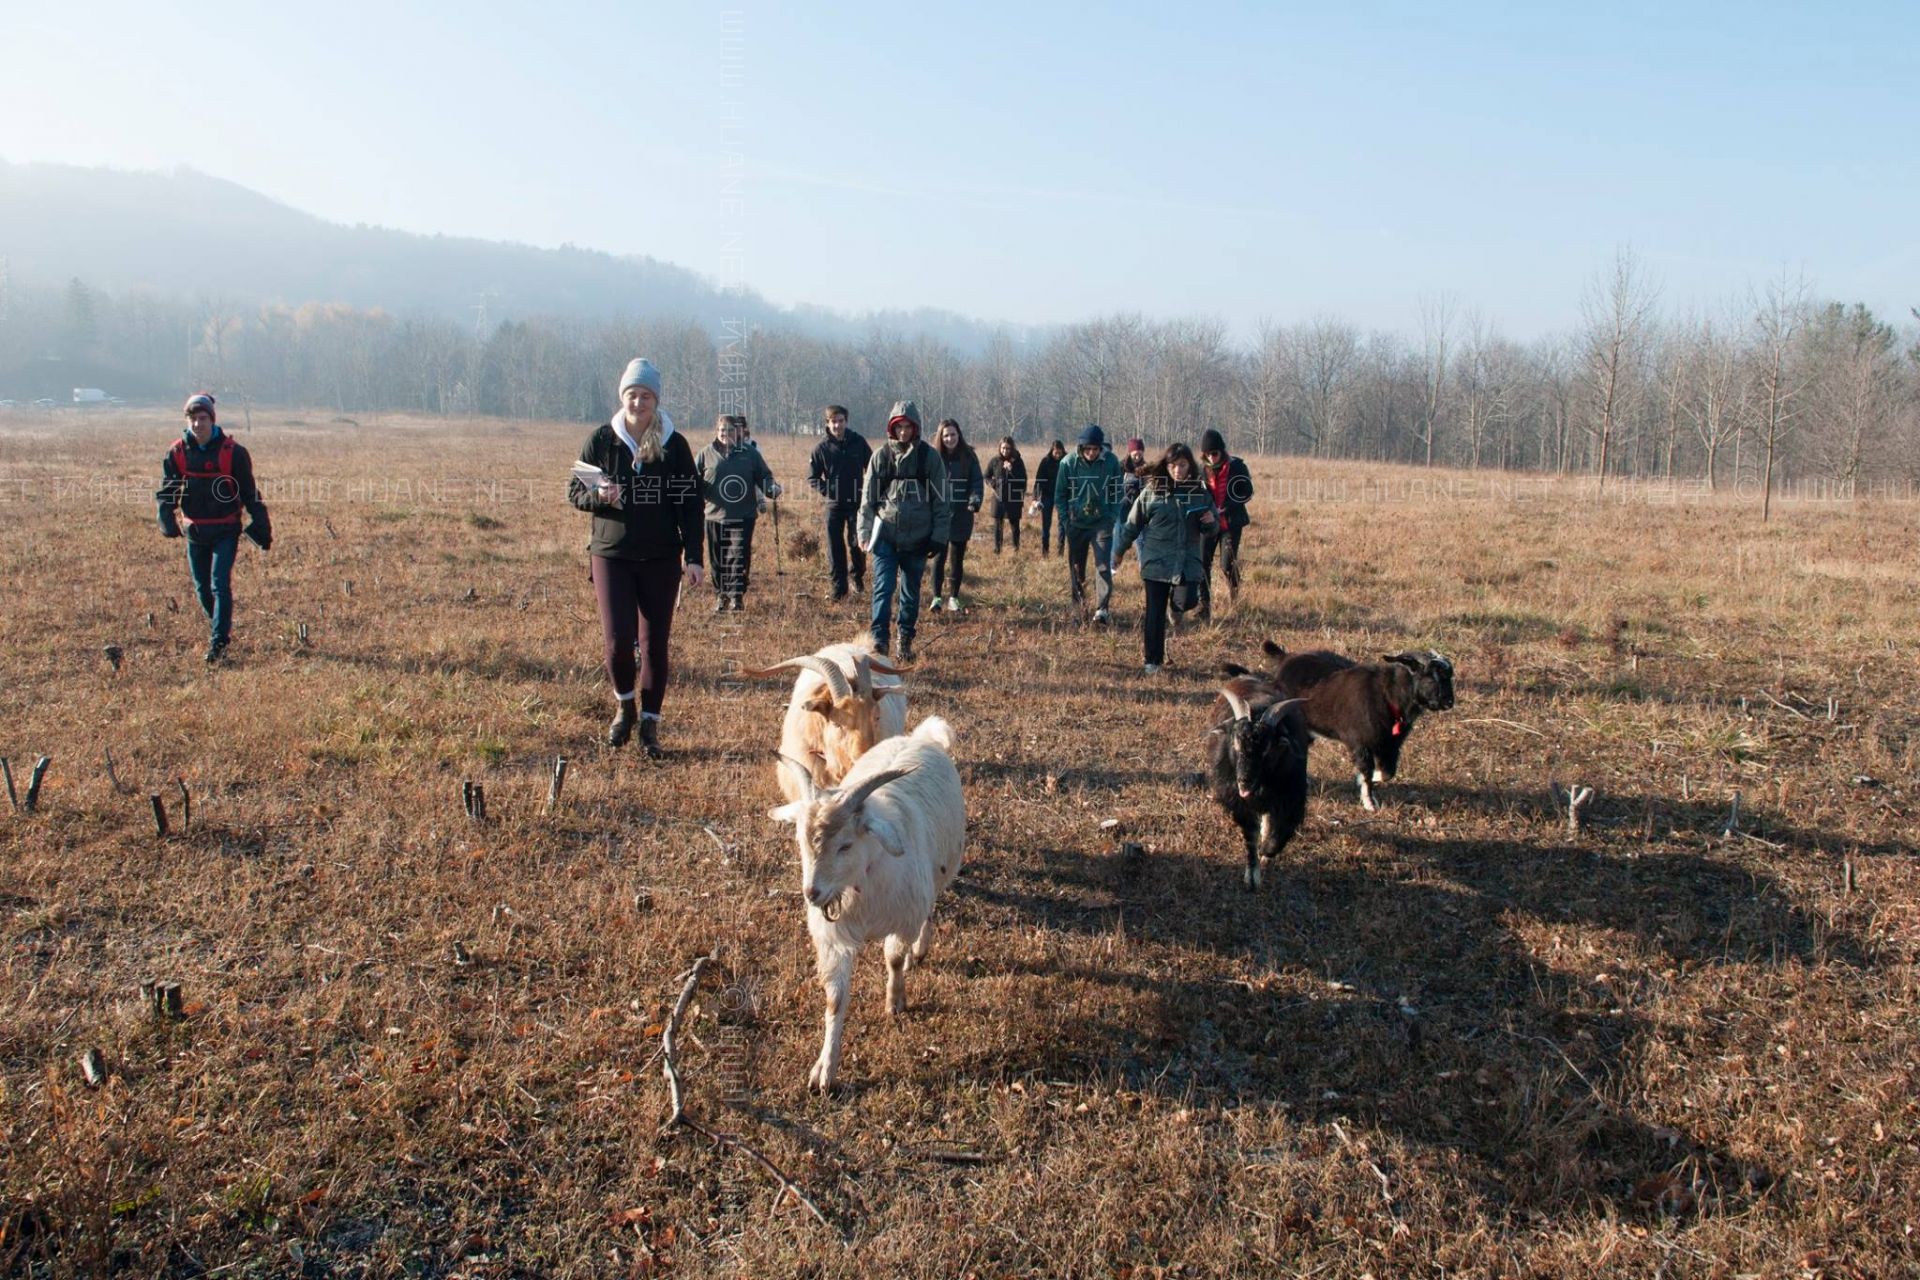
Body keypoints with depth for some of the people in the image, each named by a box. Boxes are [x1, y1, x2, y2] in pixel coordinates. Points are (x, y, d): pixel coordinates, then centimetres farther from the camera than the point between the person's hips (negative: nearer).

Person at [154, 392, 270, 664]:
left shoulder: (233, 452, -8)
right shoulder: (176, 453, 0)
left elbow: (250, 492, -3)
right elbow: (166, 491, 4)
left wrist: (262, 527, -5)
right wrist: (167, 518, -15)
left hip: (226, 530, -4)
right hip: (195, 531, 4)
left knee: (220, 585, -12)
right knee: (202, 587, 11)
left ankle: (219, 641, -8)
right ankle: (221, 629, 33)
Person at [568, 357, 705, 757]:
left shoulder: (674, 445, 0)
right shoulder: (601, 439, 1)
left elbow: (690, 504, 2)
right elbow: (575, 491, 8)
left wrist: (693, 556, -5)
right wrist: (598, 496, -15)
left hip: (661, 559, 0)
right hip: (611, 555, 0)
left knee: (655, 643, 3)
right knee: (618, 639, -8)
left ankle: (650, 724, 16)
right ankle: (624, 705, 20)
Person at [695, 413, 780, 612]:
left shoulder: (750, 454, 5)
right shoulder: (707, 454, 5)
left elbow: (764, 477, 9)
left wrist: (771, 489, -10)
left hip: (743, 516, -1)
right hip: (715, 515, 1)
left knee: (739, 556, -6)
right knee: (718, 559, 8)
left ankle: (736, 596, 1)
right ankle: (720, 595, 21)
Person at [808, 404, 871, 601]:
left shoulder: (858, 442, -2)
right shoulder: (822, 448, -2)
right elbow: (812, 477, 6)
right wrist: (824, 491, -9)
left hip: (857, 502, 0)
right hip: (834, 504, 0)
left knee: (857, 543, -1)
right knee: (835, 547, -1)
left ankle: (858, 575, 25)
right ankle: (839, 588, 6)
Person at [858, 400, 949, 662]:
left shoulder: (929, 457, 0)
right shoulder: (881, 456, 2)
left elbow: (940, 500, 1)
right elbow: (868, 497, 4)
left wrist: (938, 536, -4)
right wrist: (864, 532, -4)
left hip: (917, 539, 0)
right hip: (886, 537, 0)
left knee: (911, 593, 11)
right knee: (883, 589, -10)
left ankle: (905, 641, 23)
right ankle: (879, 641, -10)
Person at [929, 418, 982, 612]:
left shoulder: (968, 456, 1)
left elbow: (977, 482, -2)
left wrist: (975, 501, -19)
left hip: (962, 515, 1)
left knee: (957, 558, 8)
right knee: (939, 557, 0)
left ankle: (953, 597, 17)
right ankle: (936, 597, 7)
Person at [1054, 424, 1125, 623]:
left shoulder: (1111, 462, -9)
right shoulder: (1069, 463, -8)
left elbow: (1117, 492, 2)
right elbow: (1060, 494, 1)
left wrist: (1112, 517, -5)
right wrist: (1065, 520, -3)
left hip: (1102, 523, -2)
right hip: (1076, 523, 2)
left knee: (1103, 566, -11)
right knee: (1076, 566, 13)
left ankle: (1102, 608, -11)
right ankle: (1078, 602, 31)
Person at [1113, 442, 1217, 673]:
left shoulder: (1200, 492, 4)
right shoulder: (1152, 491, -2)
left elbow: (1210, 530, 15)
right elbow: (1133, 524, 8)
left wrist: (1210, 522, -8)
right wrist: (1119, 551, 14)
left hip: (1188, 561, 1)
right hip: (1156, 562, -1)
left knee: (1187, 602, -18)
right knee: (1155, 613, 1)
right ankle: (1153, 660, 15)